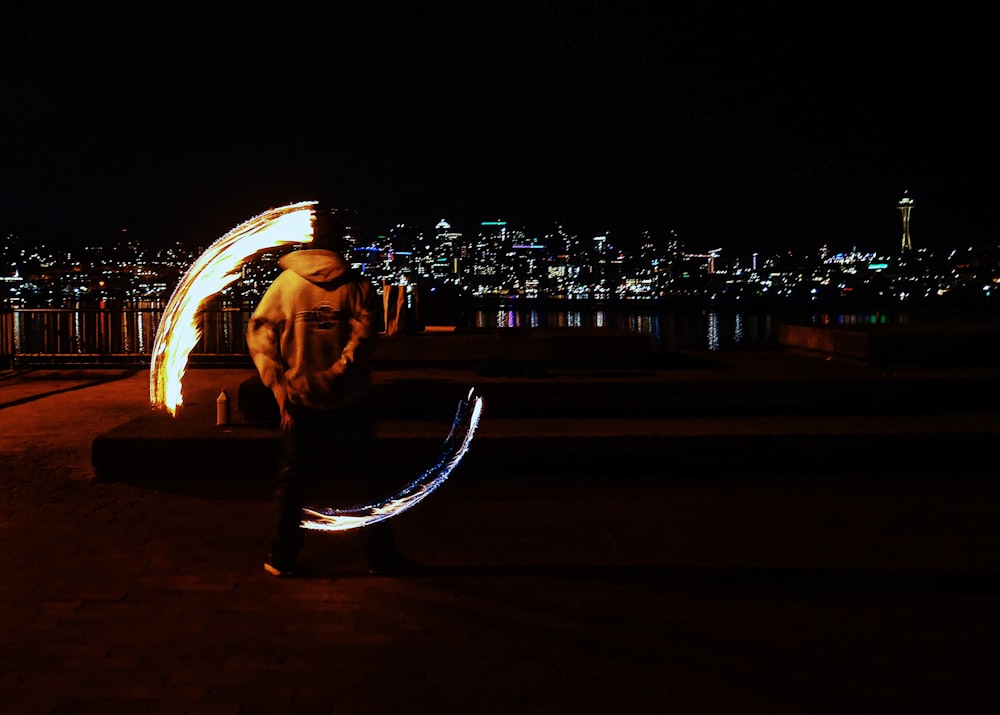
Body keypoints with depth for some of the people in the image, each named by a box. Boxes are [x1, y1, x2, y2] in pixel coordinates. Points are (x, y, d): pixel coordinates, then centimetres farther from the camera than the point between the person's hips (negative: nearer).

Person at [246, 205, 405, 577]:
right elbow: (364, 336, -20)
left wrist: (279, 385, -11)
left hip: (300, 404, 1)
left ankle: (282, 557, 18)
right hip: (349, 404, -1)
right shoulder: (356, 285, -6)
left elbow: (259, 334, -7)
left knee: (293, 481, 13)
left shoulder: (284, 283, 1)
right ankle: (381, 556, 17)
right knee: (360, 480, 10)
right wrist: (333, 376, -22)